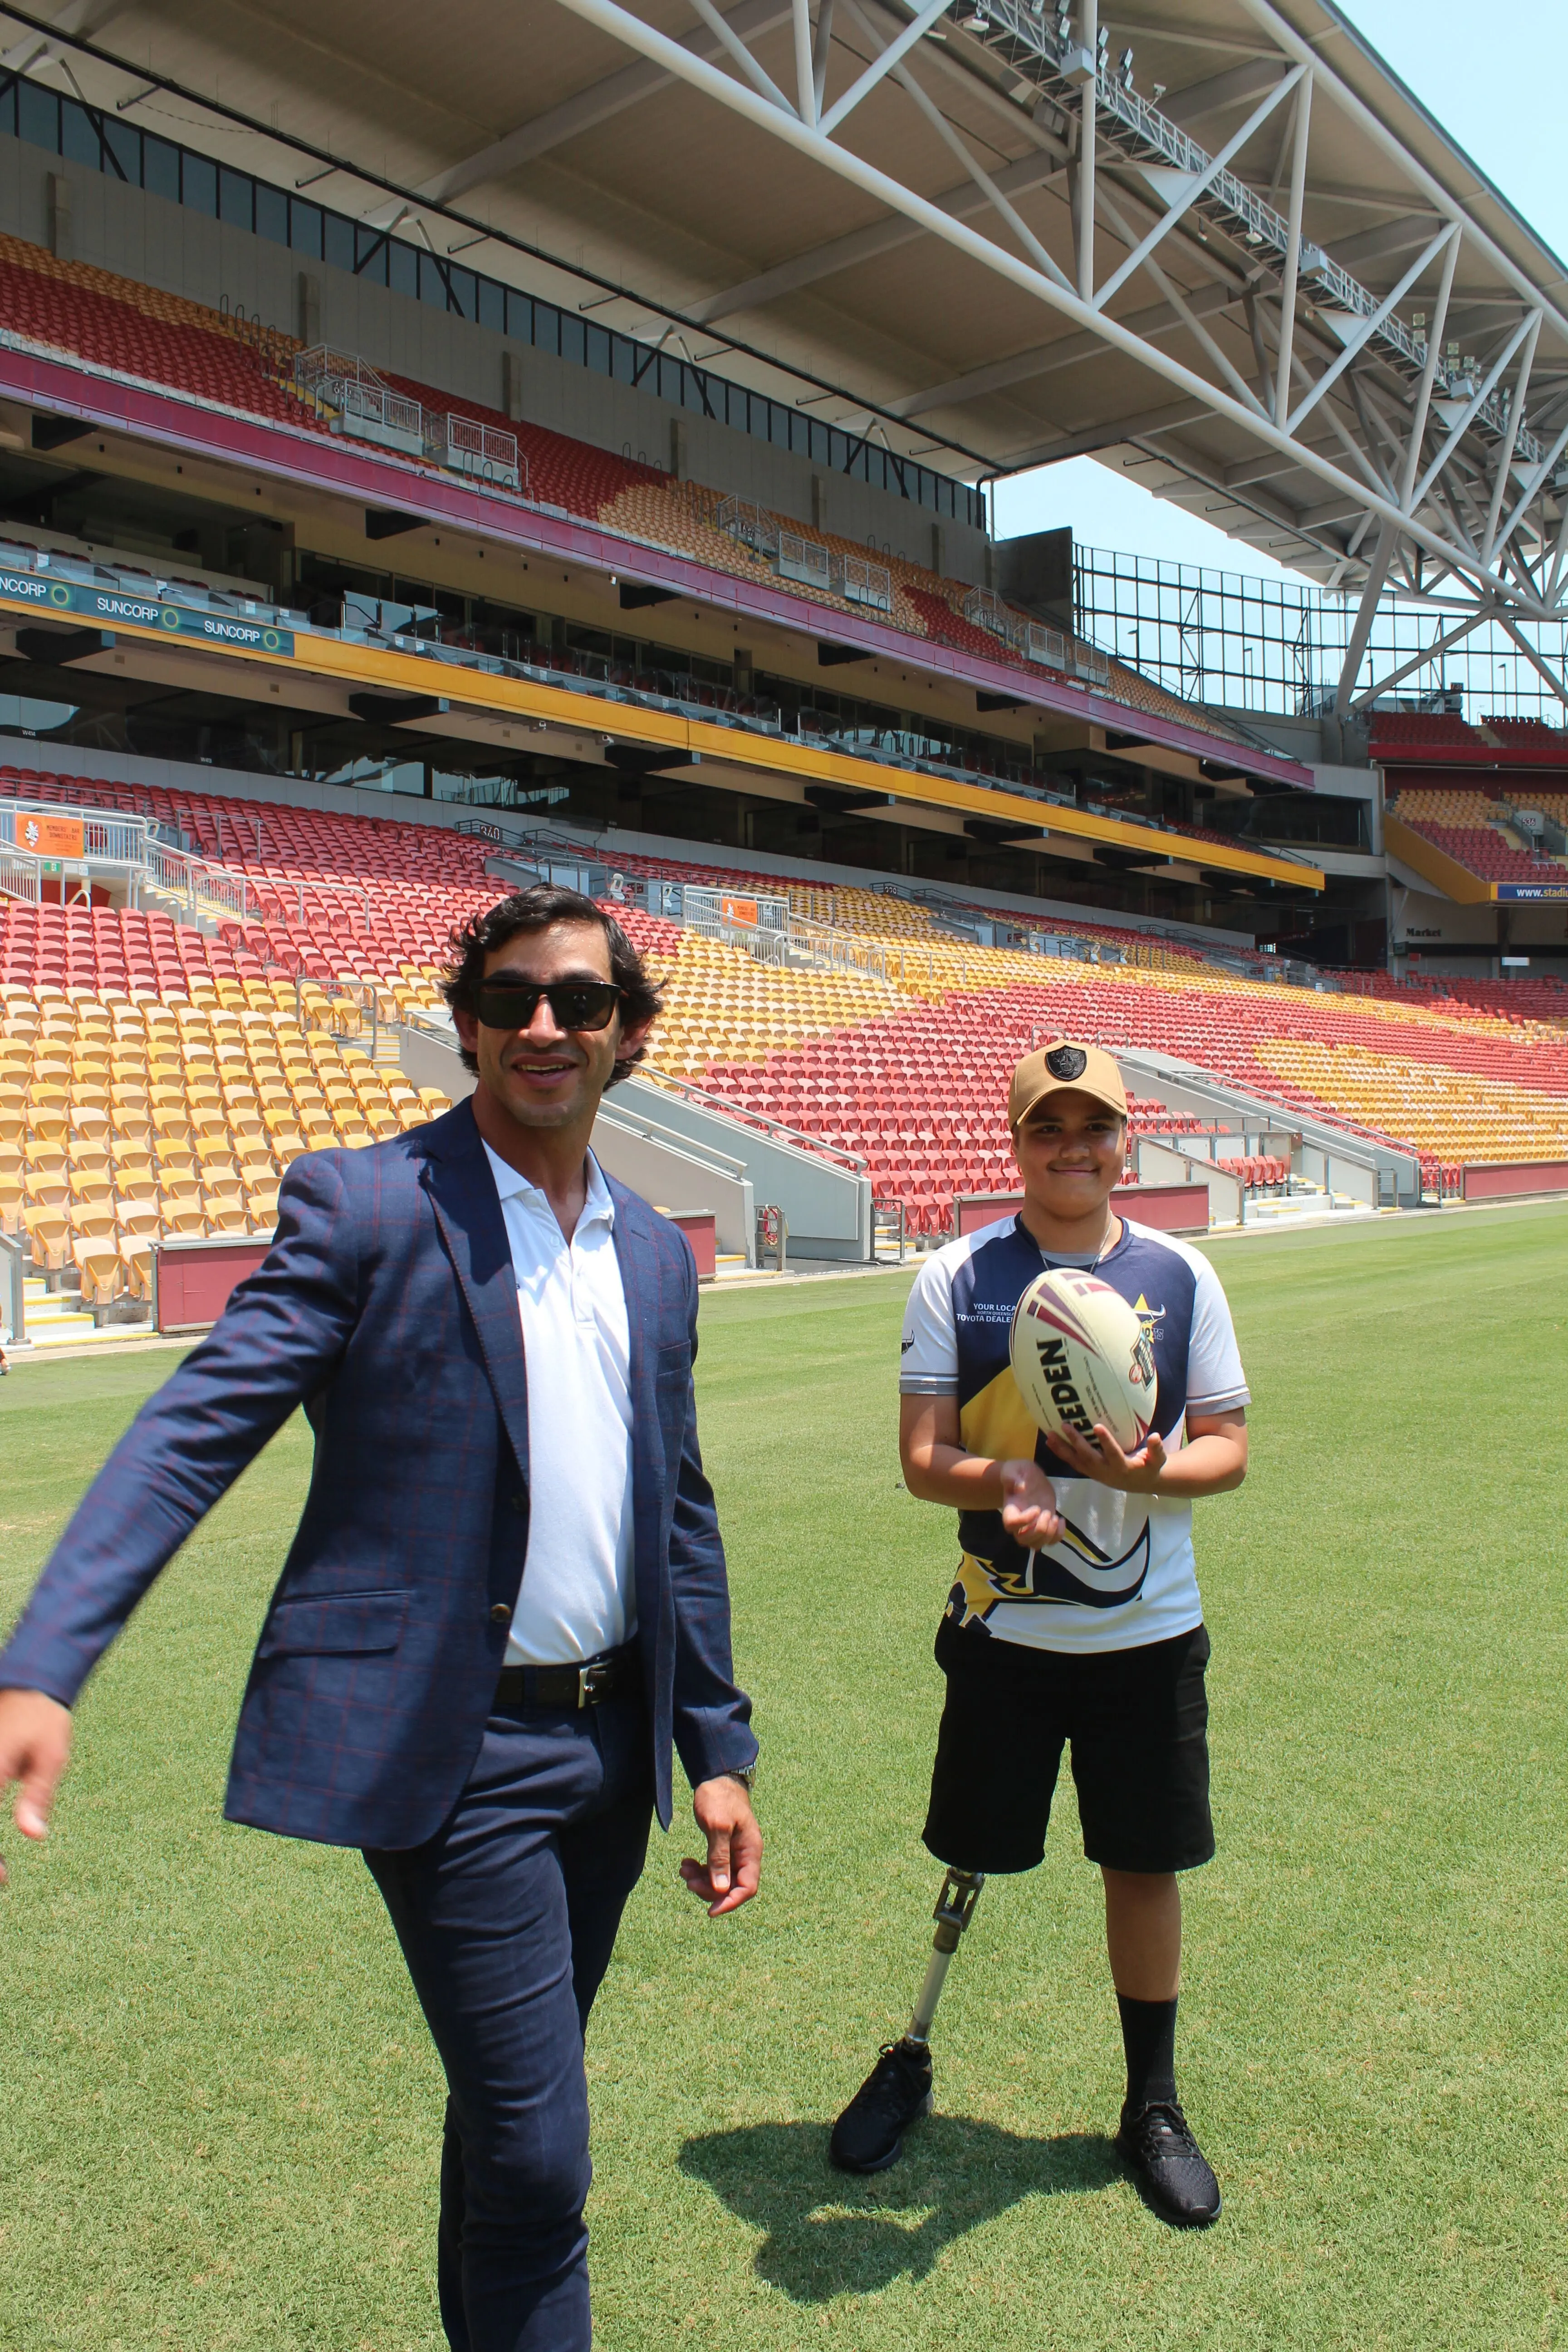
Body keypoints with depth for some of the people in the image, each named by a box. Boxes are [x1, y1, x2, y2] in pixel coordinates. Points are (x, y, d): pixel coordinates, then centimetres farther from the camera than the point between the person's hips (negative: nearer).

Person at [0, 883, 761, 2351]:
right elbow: (196, 1430, -18)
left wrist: (717, 1748, 11)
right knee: (537, 2148, 0)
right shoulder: (362, 1206, -10)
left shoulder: (655, 1254, 8)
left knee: (509, 2109, 22)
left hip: (609, 1741, 6)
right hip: (456, 1751, -6)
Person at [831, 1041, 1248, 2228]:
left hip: (1150, 1633, 1)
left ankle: (1154, 2104, 34)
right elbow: (922, 1456, -6)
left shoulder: (1180, 1275, -1)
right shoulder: (956, 1277, -5)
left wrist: (1144, 1473, -21)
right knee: (967, 1864, 11)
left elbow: (1229, 1448, 0)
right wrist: (997, 1481, -28)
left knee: (1145, 1865, 11)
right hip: (1003, 1631, -1)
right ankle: (911, 2061, 37)